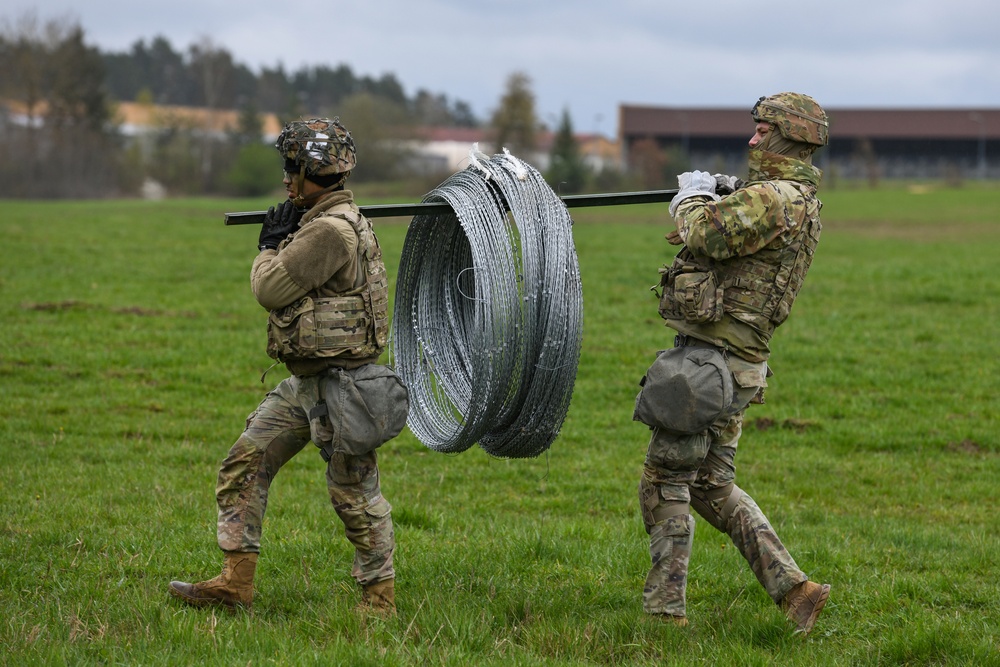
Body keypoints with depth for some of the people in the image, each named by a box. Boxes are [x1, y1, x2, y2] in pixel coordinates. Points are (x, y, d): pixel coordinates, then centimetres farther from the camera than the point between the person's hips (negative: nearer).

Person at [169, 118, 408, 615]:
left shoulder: (332, 231, -21)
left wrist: (269, 248, 0)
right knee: (244, 467, 6)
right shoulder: (325, 220, 12)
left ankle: (380, 596, 10)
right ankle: (235, 583, 7)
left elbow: (271, 290, -18)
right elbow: (292, 287, 24)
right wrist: (282, 241, 13)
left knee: (355, 496, -1)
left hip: (341, 383, -11)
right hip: (304, 383, 11)